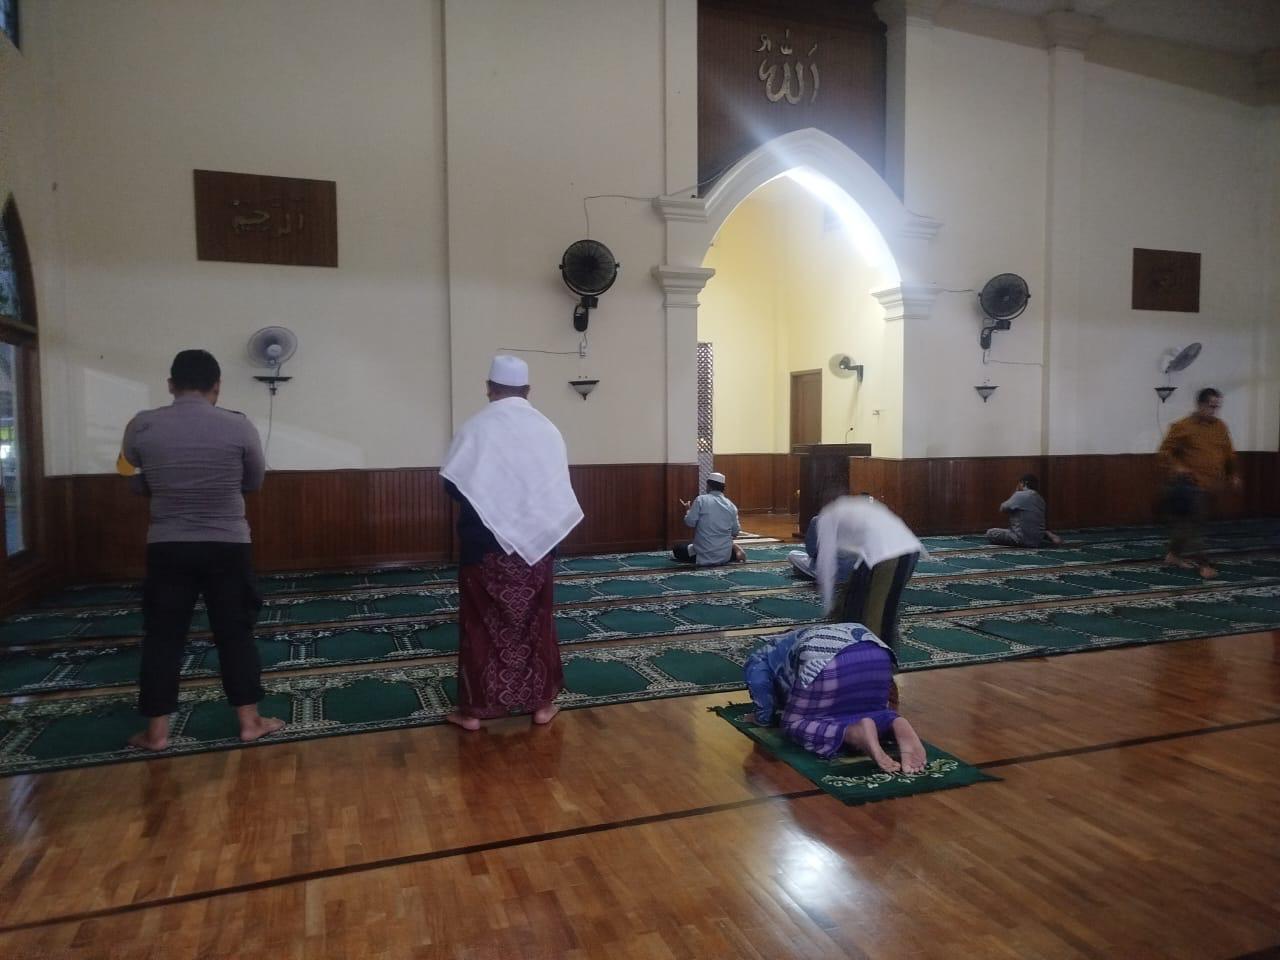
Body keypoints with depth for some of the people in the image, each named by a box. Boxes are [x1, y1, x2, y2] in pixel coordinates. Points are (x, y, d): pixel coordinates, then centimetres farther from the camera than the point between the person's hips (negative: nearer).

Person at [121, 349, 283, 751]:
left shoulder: (142, 427, -4)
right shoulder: (239, 427, -9)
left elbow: (137, 486, 12)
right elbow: (254, 482, 6)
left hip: (167, 547, 1)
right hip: (228, 546, -1)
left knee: (162, 636, 11)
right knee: (236, 632, 8)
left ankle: (156, 730, 17)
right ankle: (249, 720, 14)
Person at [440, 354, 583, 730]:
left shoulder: (476, 428, -8)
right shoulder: (547, 429, 1)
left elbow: (453, 484, -9)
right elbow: (560, 489, 4)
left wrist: (483, 502, 10)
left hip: (487, 543, -2)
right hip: (537, 541, 3)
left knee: (483, 623, 7)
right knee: (535, 621, 12)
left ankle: (475, 707, 12)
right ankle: (541, 702, 19)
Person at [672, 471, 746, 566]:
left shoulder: (701, 500, -9)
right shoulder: (731, 505, 2)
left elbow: (689, 522, -10)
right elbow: (735, 532, 6)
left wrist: (688, 510, 11)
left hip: (704, 555, -3)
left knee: (677, 549, 19)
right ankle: (734, 552, 3)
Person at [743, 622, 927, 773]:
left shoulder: (758, 660, 29)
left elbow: (766, 717, 21)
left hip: (830, 663, -6)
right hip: (877, 655, 6)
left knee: (795, 723, 12)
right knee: (868, 710, 29)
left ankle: (857, 733, -16)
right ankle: (896, 724, -5)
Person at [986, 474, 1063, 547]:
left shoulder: (1020, 495, -13)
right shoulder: (1040, 499, 10)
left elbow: (1002, 509, -3)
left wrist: (1015, 493, 7)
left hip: (1024, 539, -8)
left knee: (990, 533, -5)